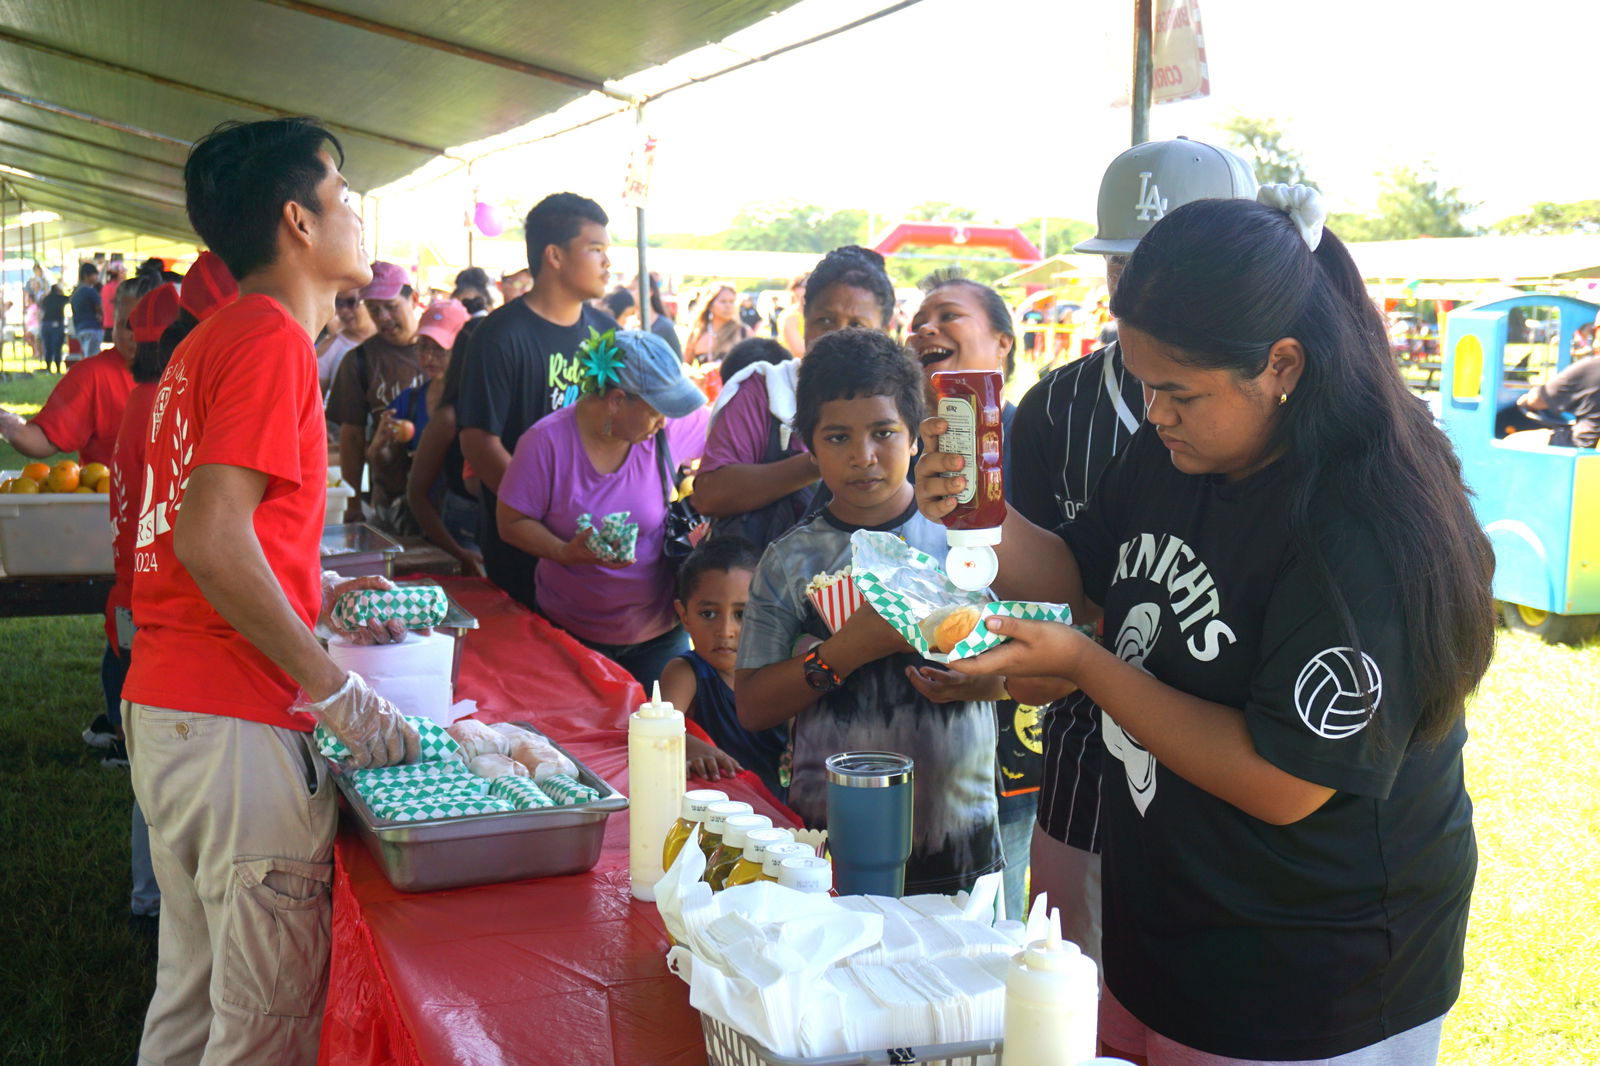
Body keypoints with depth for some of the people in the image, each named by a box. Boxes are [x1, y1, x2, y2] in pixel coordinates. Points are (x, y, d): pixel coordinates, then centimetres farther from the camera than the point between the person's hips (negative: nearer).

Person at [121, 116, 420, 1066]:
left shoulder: (211, 338, 17)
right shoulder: (273, 338, -12)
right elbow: (213, 541, -22)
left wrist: (325, 595, 22)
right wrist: (338, 693, -18)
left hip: (163, 705, 10)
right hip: (238, 722, -10)